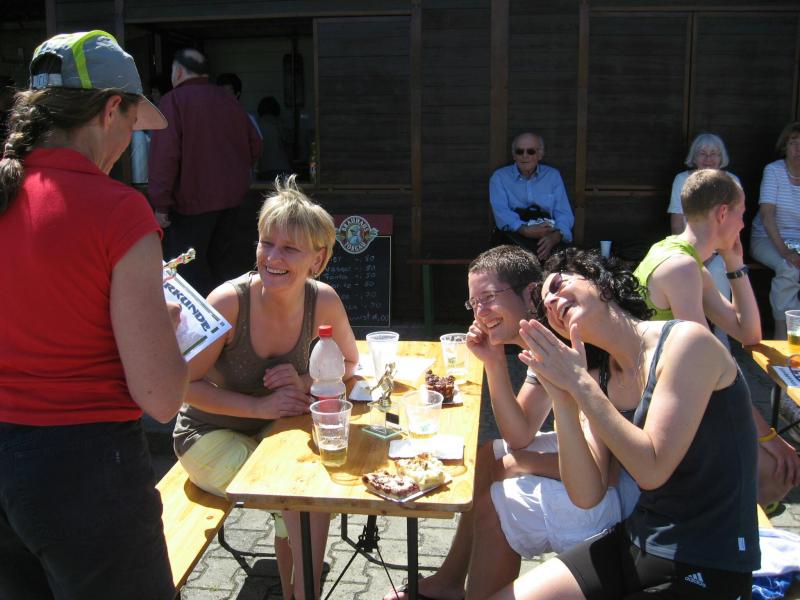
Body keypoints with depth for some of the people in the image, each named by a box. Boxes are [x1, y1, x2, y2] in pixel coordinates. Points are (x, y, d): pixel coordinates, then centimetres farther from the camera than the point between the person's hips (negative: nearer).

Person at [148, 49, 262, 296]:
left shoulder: (172, 102, -11)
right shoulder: (228, 100, 10)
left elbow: (164, 155, -20)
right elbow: (254, 145, 15)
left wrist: (160, 204, -17)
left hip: (191, 201, -7)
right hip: (231, 196, 7)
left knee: (188, 268, 1)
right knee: (221, 259, 18)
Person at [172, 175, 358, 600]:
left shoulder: (323, 301, -15)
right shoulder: (230, 301, -26)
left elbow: (350, 363, 1)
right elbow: (186, 385, -19)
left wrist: (305, 383, -19)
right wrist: (261, 406, -26)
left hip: (271, 431, 4)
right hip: (210, 434, -4)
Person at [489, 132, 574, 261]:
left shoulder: (553, 175, 13)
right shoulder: (499, 177, 8)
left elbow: (564, 213, 3)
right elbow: (501, 212, -7)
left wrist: (555, 237, -20)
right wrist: (525, 230, -26)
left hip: (547, 237, 1)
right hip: (513, 237, -1)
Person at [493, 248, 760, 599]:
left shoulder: (686, 341, -15)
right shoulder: (604, 381, 4)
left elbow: (651, 470, -21)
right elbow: (586, 495, -5)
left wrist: (579, 385, -19)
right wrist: (561, 398, -15)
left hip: (704, 571, -6)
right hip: (634, 543, 6)